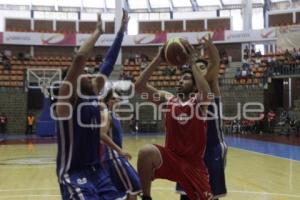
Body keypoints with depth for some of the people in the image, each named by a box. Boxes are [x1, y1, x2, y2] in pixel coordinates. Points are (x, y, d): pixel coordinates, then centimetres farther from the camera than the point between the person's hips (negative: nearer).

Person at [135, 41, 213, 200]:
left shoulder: (199, 101, -5)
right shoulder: (168, 99, 3)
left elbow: (206, 91, -32)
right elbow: (139, 86, -7)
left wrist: (191, 62, -25)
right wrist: (157, 60, -13)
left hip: (194, 162, -1)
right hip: (171, 156, 1)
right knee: (146, 152, -29)